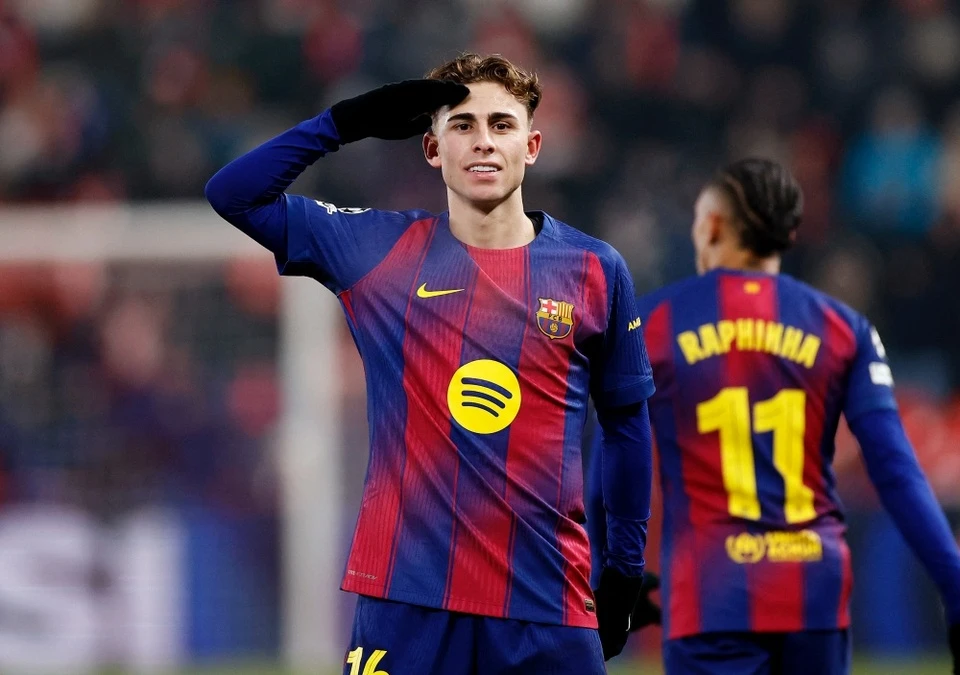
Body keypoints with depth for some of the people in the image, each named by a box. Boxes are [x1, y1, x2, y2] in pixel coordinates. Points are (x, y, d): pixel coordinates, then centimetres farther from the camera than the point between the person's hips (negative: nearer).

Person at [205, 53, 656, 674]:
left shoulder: (595, 271, 4)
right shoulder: (381, 251, 4)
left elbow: (627, 420, 13)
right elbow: (234, 195, 4)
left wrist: (627, 569, 13)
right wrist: (346, 123, -2)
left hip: (548, 609, 0)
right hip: (407, 599, 0)